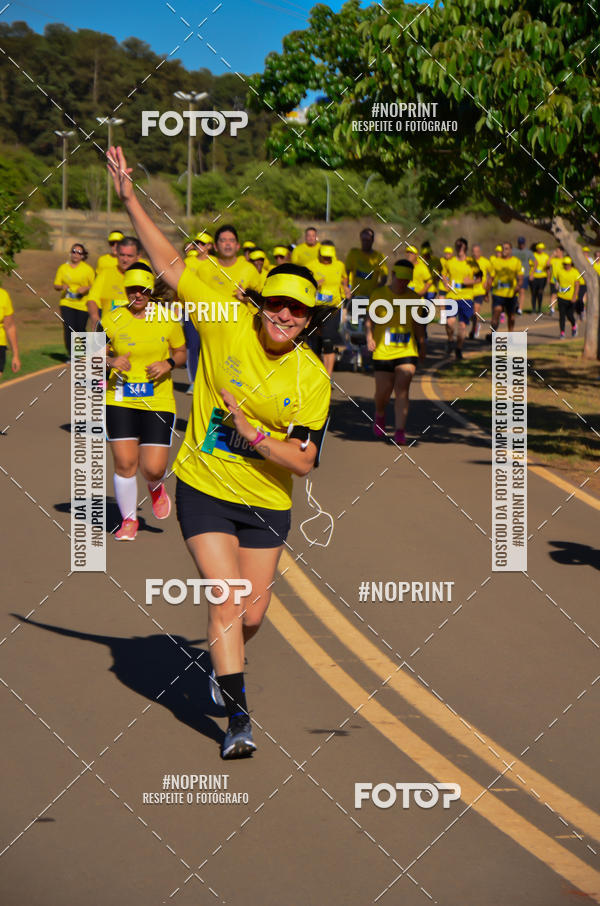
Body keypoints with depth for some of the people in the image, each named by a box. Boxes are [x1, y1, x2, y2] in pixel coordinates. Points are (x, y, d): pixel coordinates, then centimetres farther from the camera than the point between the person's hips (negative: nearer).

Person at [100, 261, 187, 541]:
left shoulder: (168, 319, 1)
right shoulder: (112, 319, 0)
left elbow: (181, 352, 13)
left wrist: (168, 363, -9)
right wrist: (110, 361, -13)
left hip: (159, 402, 0)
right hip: (120, 401, 0)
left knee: (153, 469, -6)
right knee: (124, 463, -4)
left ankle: (156, 487, 32)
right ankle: (129, 520, 16)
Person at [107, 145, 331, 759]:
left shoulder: (313, 377, -9)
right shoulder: (226, 325, -10)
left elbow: (302, 461, -11)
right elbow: (169, 264, -9)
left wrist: (253, 434, -25)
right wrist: (130, 199, -13)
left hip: (266, 502, 2)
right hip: (204, 490, -2)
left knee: (251, 614, 9)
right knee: (226, 600, -13)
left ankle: (224, 663, 44)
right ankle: (238, 718, -8)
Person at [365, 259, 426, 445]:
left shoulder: (414, 297, 6)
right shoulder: (379, 295, 0)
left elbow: (418, 324, 17)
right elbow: (369, 320, 1)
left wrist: (422, 346, 16)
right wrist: (369, 338, -15)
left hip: (407, 352, 1)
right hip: (383, 352, -1)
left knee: (402, 391, -11)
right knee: (383, 392, 4)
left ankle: (400, 432, -13)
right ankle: (379, 415, 38)